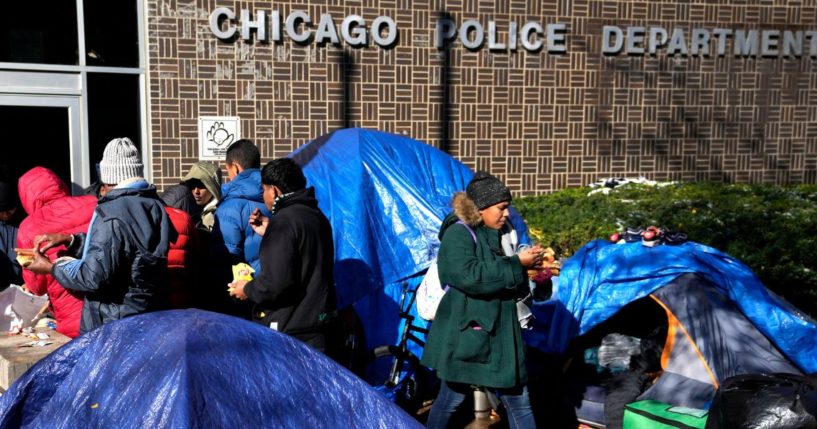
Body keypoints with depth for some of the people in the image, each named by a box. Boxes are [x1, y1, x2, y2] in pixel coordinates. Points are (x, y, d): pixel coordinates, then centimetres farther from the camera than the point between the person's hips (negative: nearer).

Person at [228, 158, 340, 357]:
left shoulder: (283, 221, -17)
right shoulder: (317, 217, 12)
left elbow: (277, 282, -24)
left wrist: (247, 290, -5)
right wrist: (269, 233, 20)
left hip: (292, 332, -9)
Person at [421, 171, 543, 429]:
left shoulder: (500, 233, 10)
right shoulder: (458, 235, -13)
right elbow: (469, 276, -29)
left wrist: (532, 267, -1)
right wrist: (517, 264, -24)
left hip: (501, 332, 7)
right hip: (465, 333, -7)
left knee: (519, 400, 10)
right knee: (451, 399, 8)